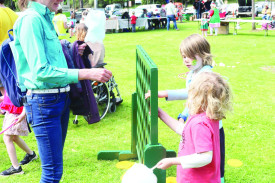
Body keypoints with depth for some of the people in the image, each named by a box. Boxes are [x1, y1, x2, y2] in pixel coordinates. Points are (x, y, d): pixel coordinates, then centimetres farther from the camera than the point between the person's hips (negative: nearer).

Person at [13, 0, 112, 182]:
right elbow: (40, 71, -24)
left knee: (54, 165, 18)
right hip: (44, 101, -9)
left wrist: (73, 53, 8)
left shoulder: (45, 19, 12)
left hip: (60, 98, 9)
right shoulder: (31, 20, -16)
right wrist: (87, 73, -26)